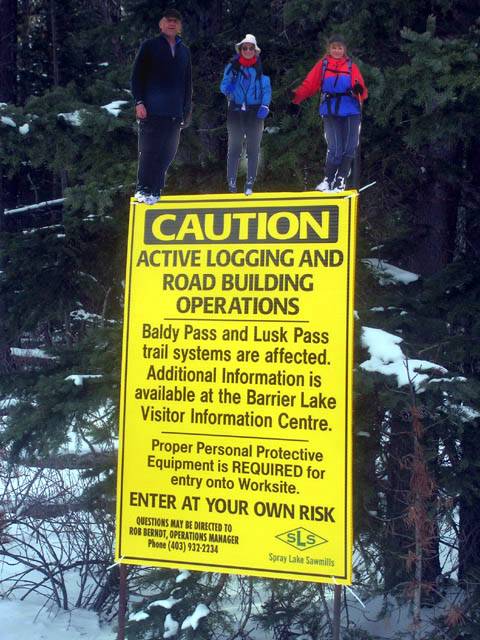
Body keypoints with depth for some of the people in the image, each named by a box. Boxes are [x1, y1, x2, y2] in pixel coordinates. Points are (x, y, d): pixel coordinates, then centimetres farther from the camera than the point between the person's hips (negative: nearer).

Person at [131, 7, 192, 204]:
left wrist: (187, 109, 14)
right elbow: (137, 75, 1)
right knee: (148, 151, -5)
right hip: (151, 110, -4)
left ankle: (155, 191, 10)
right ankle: (143, 190, 3)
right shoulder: (149, 46, 5)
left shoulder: (184, 50, 17)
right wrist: (139, 102, -9)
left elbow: (187, 82, 20)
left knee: (167, 153, 2)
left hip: (175, 112, 4)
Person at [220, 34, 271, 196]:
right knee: (234, 147, 1)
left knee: (253, 148, 3)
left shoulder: (261, 67, 0)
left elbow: (266, 89, -2)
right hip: (235, 111, 0)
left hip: (255, 112, 0)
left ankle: (250, 184, 9)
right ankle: (231, 182, 6)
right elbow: (224, 84, 1)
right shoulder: (233, 65, 1)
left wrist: (265, 106, -15)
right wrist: (227, 88, -22)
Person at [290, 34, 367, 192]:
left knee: (350, 148, 1)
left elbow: (362, 92, 1)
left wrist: (359, 90, -22)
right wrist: (295, 97, -17)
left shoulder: (351, 66, 9)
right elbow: (309, 84, -1)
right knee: (335, 148, -9)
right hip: (330, 112, -2)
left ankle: (340, 180, 14)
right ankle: (328, 180, 7)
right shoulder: (322, 65, 7)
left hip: (351, 112, 2)